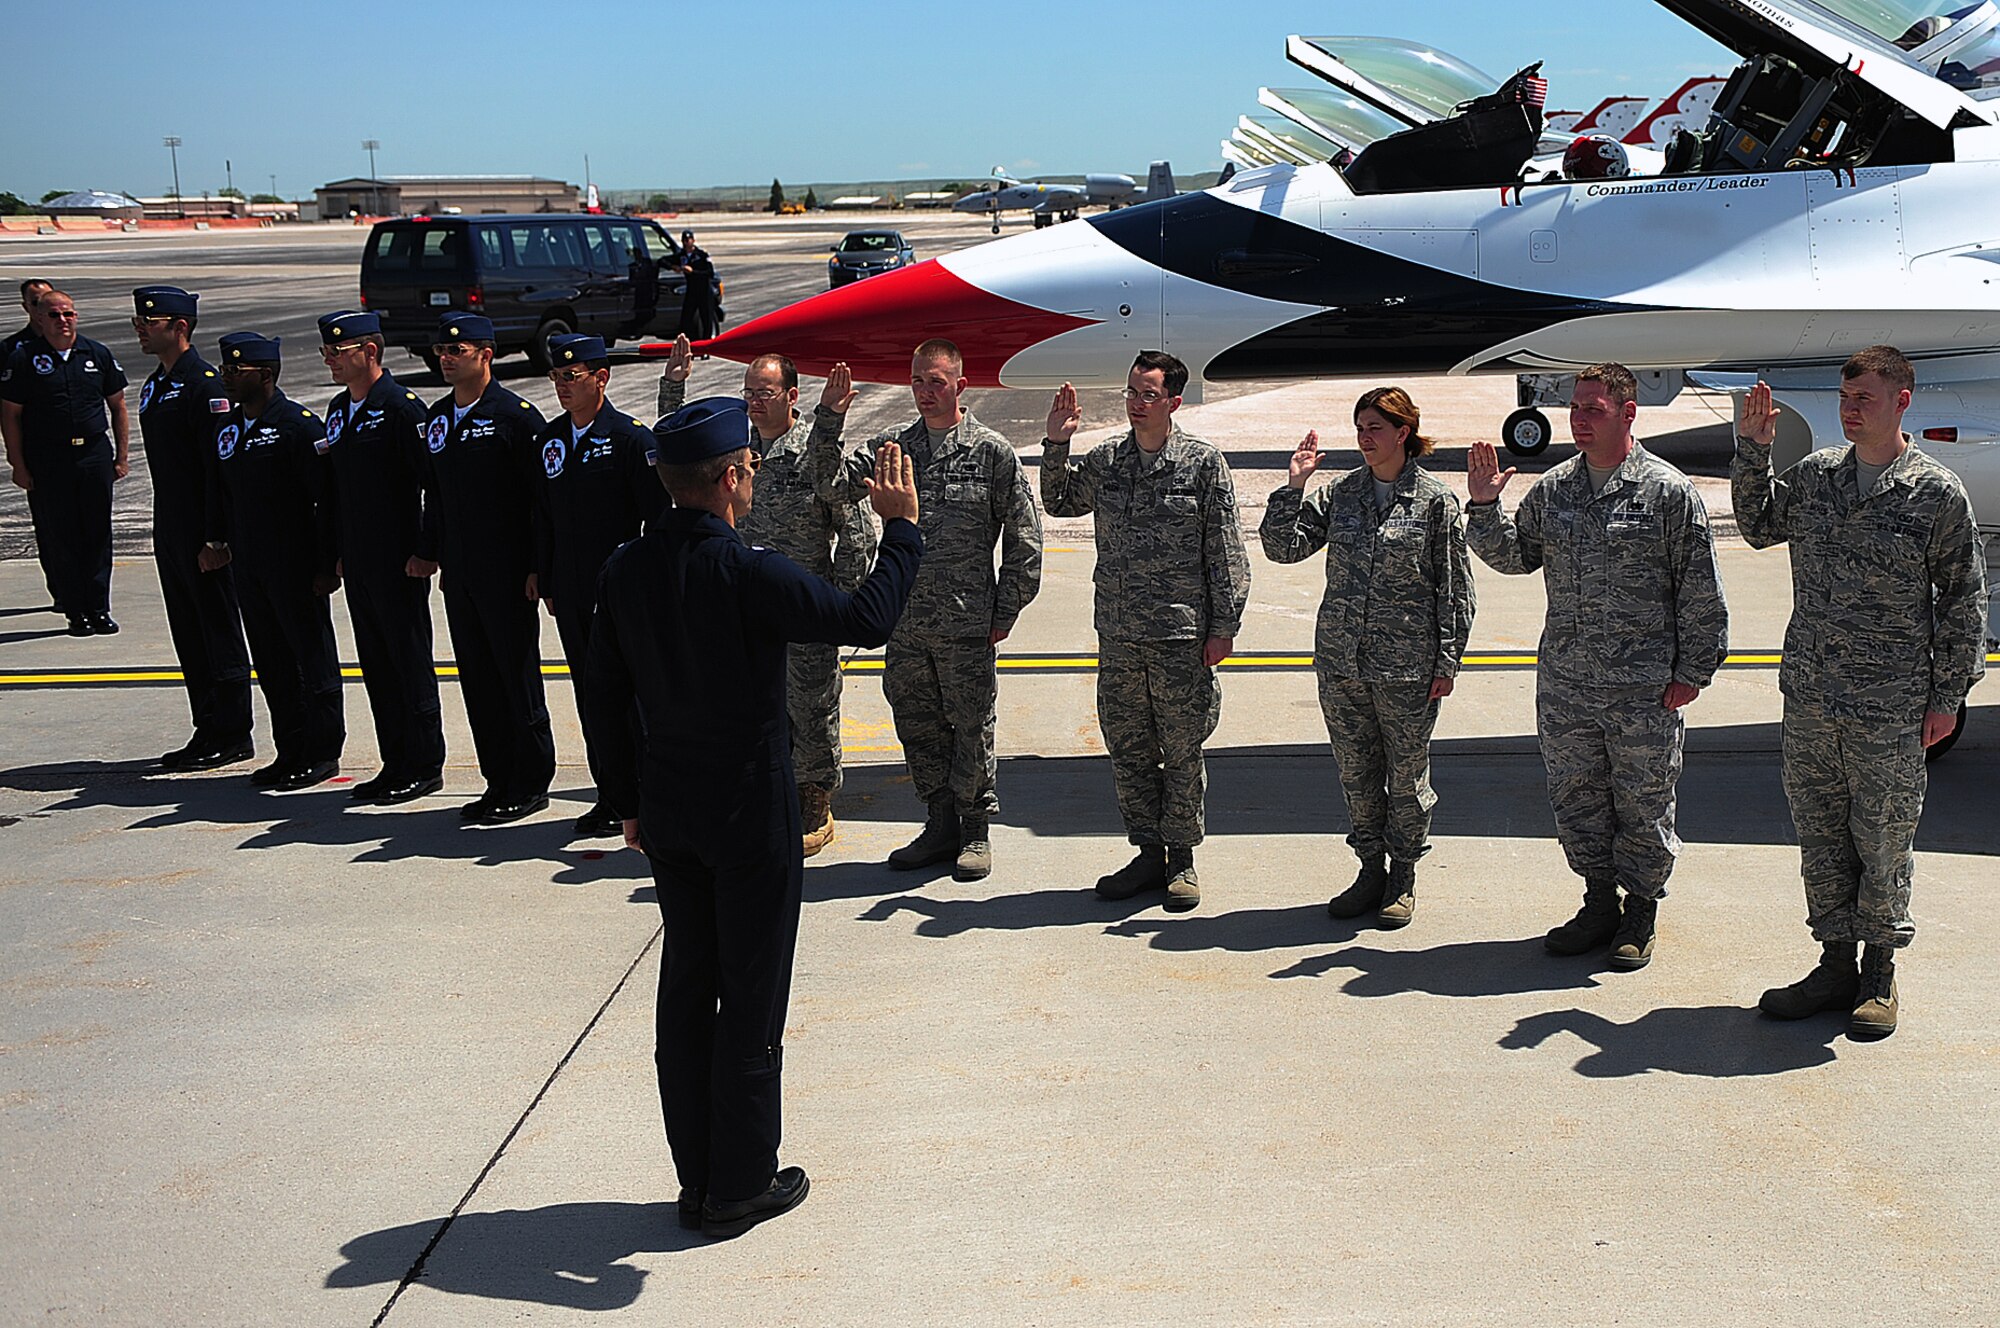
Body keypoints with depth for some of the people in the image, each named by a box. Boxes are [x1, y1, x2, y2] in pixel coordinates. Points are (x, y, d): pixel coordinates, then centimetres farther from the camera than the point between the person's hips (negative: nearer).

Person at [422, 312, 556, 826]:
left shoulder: (516, 415, -10)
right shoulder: (438, 417, 12)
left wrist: (538, 569, -14)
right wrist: (435, 554, 15)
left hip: (507, 574, -7)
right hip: (458, 573, 7)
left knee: (518, 677, 0)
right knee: (477, 681, 10)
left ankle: (531, 785, 10)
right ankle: (499, 781, 19)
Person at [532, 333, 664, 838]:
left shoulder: (630, 437, -9)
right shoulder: (548, 440, 11)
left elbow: (658, 517, -9)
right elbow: (542, 516, 16)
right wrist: (545, 582, 13)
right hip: (571, 594, 6)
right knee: (590, 695, 10)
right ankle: (610, 797, 18)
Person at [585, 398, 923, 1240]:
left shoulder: (627, 571, 0)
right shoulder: (748, 574, -22)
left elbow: (603, 697, 6)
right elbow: (867, 619, -21)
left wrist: (632, 800, 15)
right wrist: (901, 527, -9)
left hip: (668, 811, 6)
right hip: (750, 809, -6)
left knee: (686, 987, 15)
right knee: (752, 997, 5)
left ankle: (698, 1180, 24)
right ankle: (742, 1187, 14)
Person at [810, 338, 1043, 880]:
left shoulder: (992, 452, -3)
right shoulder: (891, 447, 7)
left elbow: (1023, 537, 0)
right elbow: (834, 486, -2)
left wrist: (1005, 611, -2)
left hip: (968, 626, -4)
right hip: (905, 624, 4)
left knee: (971, 729, 4)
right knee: (918, 728, 12)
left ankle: (976, 830, 20)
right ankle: (941, 828, 26)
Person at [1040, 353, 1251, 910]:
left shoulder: (1204, 463, -4)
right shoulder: (1103, 460, 7)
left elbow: (1225, 553, -3)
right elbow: (1059, 503, 24)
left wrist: (1224, 626, -6)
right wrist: (1057, 444, 9)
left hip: (1181, 637, -4)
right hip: (1117, 639, 4)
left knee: (1181, 754, 4)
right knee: (1128, 751, 10)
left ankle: (1181, 857, 17)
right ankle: (1148, 854, 23)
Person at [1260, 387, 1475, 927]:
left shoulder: (1436, 501, -5)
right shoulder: (1339, 493, 6)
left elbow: (1454, 589, -3)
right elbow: (1282, 547, 4)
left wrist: (1447, 661, -5)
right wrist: (1295, 486, -5)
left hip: (1408, 668, -4)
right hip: (1340, 661, 4)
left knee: (1406, 773, 7)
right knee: (1356, 771, 12)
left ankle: (1403, 877, 22)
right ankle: (1371, 869, 26)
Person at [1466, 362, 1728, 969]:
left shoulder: (1668, 491, -6)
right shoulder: (1551, 489, 8)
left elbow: (1700, 590, -4)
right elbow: (1514, 556, 19)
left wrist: (1693, 669, -6)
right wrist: (1484, 508, 3)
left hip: (1644, 689, -5)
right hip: (1564, 685, 5)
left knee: (1643, 803, 6)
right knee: (1575, 796, 11)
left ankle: (1640, 913, 22)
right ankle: (1600, 902, 27)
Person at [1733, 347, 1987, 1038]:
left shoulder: (1938, 492, -6)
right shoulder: (1814, 474, 6)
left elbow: (1963, 598, -1)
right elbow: (1759, 527, 22)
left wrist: (1947, 695, -2)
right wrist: (1753, 452, 8)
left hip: (1890, 706, -4)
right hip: (1809, 695, 4)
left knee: (1883, 838, 5)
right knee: (1820, 833, 10)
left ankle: (1879, 970, 21)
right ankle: (1835, 963, 21)